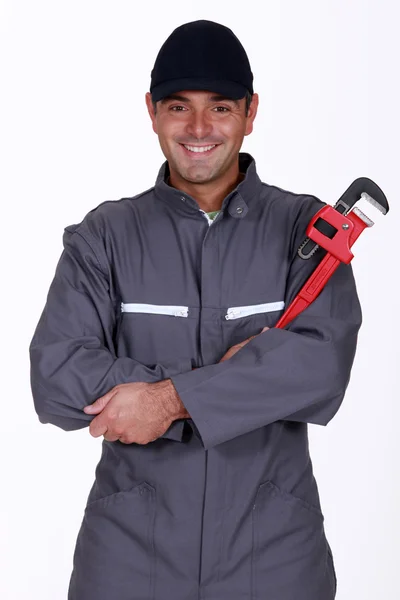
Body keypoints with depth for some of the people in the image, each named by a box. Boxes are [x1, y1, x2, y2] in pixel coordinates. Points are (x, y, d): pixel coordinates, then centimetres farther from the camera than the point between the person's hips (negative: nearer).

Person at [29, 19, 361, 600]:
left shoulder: (304, 226, -2)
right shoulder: (106, 235, -1)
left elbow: (323, 365, -16)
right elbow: (55, 379, -13)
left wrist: (171, 397, -21)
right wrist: (244, 376, -16)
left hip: (274, 546, 0)